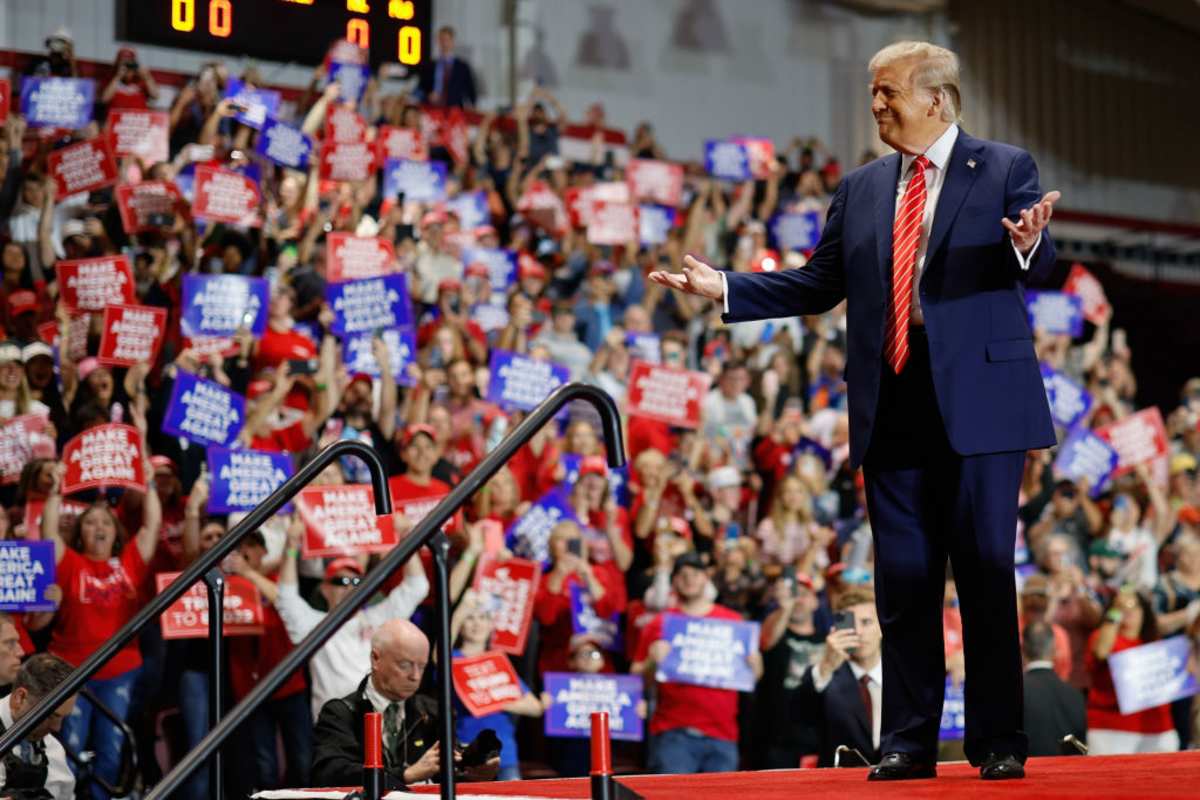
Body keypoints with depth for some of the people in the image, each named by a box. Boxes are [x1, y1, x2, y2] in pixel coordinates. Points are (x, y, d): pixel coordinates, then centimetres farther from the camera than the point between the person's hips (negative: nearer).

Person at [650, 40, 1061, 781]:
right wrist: (725, 289, 7)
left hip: (977, 398, -4)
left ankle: (1000, 741, 5)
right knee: (903, 578, 6)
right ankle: (909, 741, 11)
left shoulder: (1006, 169, 1)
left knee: (987, 573, -2)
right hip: (894, 407, 5)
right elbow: (818, 284, 16)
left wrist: (1028, 244, -33)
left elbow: (1040, 267, -10)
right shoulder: (862, 189, 15)